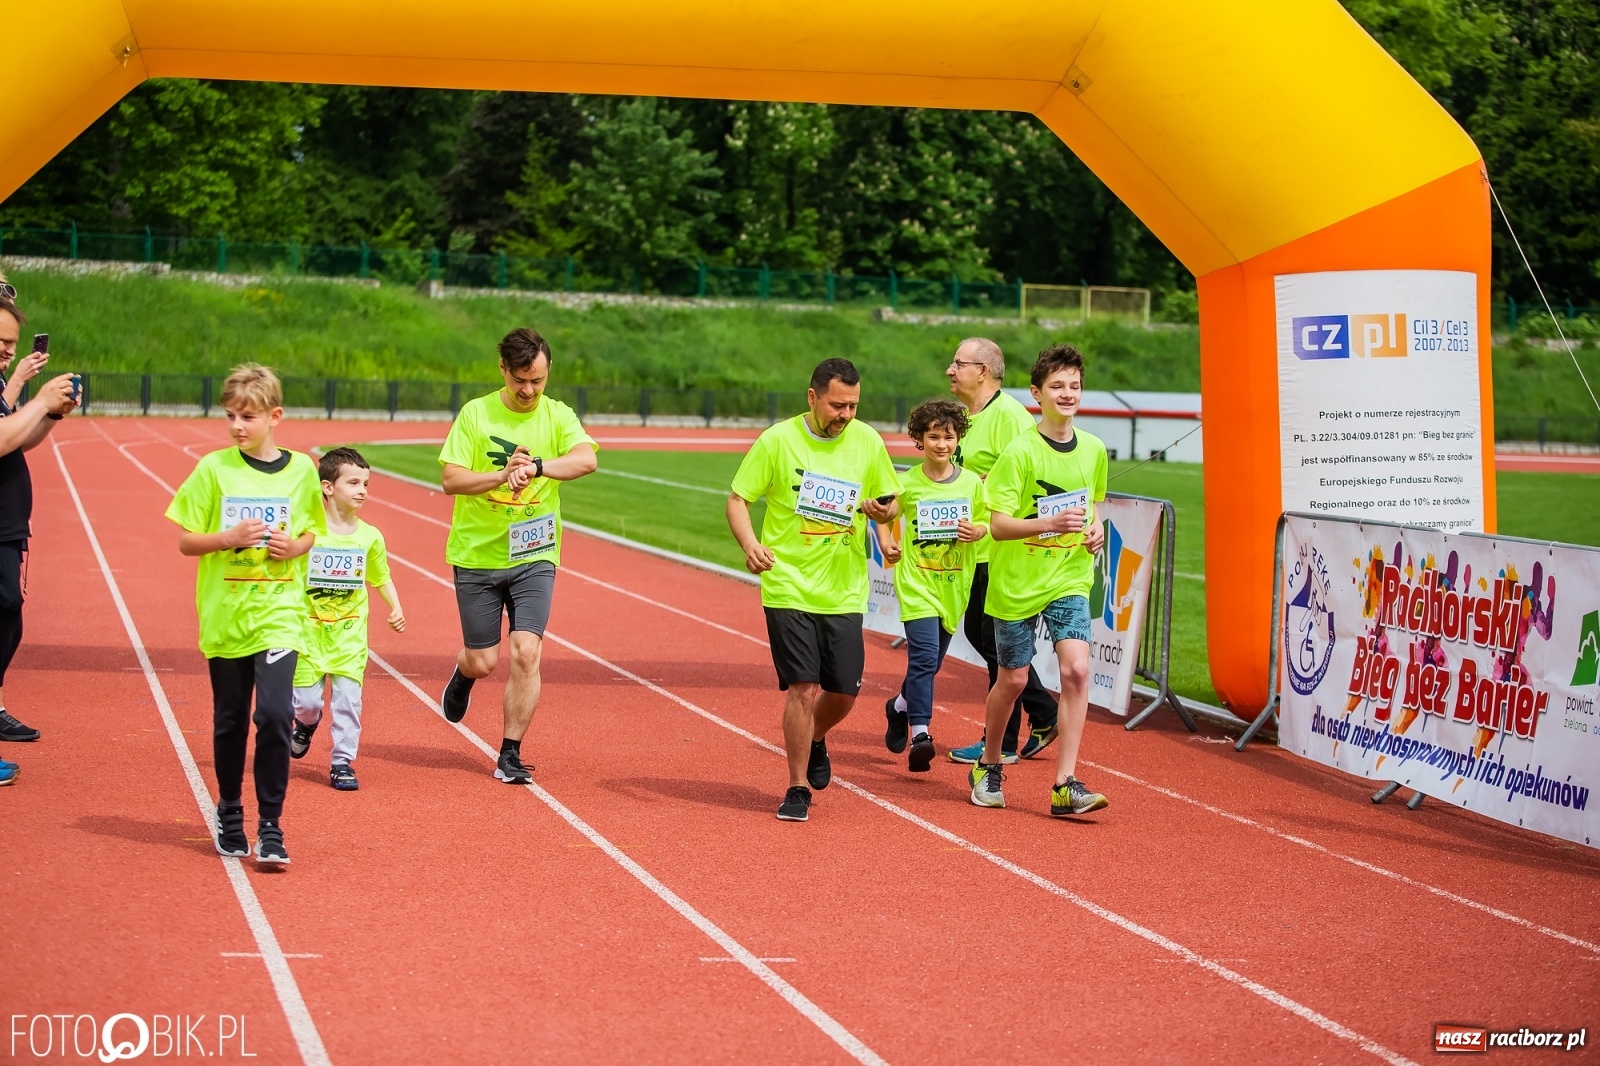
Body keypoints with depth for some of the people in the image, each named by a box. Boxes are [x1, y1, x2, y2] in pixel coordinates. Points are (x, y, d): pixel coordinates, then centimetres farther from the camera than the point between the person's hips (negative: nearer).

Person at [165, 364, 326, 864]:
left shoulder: (301, 470, 2)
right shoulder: (214, 468, -2)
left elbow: (313, 530, 16)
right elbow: (186, 541, 0)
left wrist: (296, 546, -5)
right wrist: (229, 537, -17)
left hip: (279, 613, 0)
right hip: (224, 614, 0)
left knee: (275, 715, -14)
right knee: (229, 722, 9)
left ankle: (270, 826, -3)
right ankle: (229, 817, 28)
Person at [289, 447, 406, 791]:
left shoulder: (370, 536, 1)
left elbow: (382, 578, 14)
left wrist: (396, 609, 2)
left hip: (350, 631, 2)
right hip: (310, 629, -2)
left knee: (348, 696, -4)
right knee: (307, 699, 0)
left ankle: (342, 762, 9)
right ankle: (306, 724, 35)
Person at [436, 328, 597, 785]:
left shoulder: (558, 416, 0)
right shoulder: (475, 414, -2)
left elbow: (587, 459, -19)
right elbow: (451, 479, -9)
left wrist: (536, 467, -34)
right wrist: (503, 475, -25)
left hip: (534, 557, 0)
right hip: (478, 555, 0)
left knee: (526, 653, -12)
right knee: (483, 661, 5)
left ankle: (510, 755, 0)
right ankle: (463, 676, 43)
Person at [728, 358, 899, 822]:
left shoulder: (868, 442, 3)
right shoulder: (777, 440, -6)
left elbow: (891, 502, 13)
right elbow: (737, 499, -2)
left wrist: (884, 511, -11)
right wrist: (749, 542, -21)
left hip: (845, 590, 3)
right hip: (789, 586, -3)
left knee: (843, 692, 5)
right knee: (803, 687, -8)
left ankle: (815, 741, 40)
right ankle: (798, 789, 7)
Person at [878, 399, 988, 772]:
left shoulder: (972, 482, 1)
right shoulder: (907, 484, -5)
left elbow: (986, 520, 12)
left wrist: (979, 530, -10)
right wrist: (885, 542, -8)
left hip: (954, 584, 3)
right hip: (916, 581, -3)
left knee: (932, 660, 14)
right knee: (924, 655, -17)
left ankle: (901, 707, 41)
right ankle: (920, 734, -17)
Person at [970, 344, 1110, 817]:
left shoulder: (1093, 449, 1)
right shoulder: (1020, 452, -14)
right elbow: (998, 525, -17)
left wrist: (1095, 528, -1)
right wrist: (1051, 522, -31)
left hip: (1070, 579, 3)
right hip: (1017, 580, -3)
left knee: (1076, 669, -14)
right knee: (1013, 679, 7)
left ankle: (1066, 785, -11)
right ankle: (988, 766, 32)